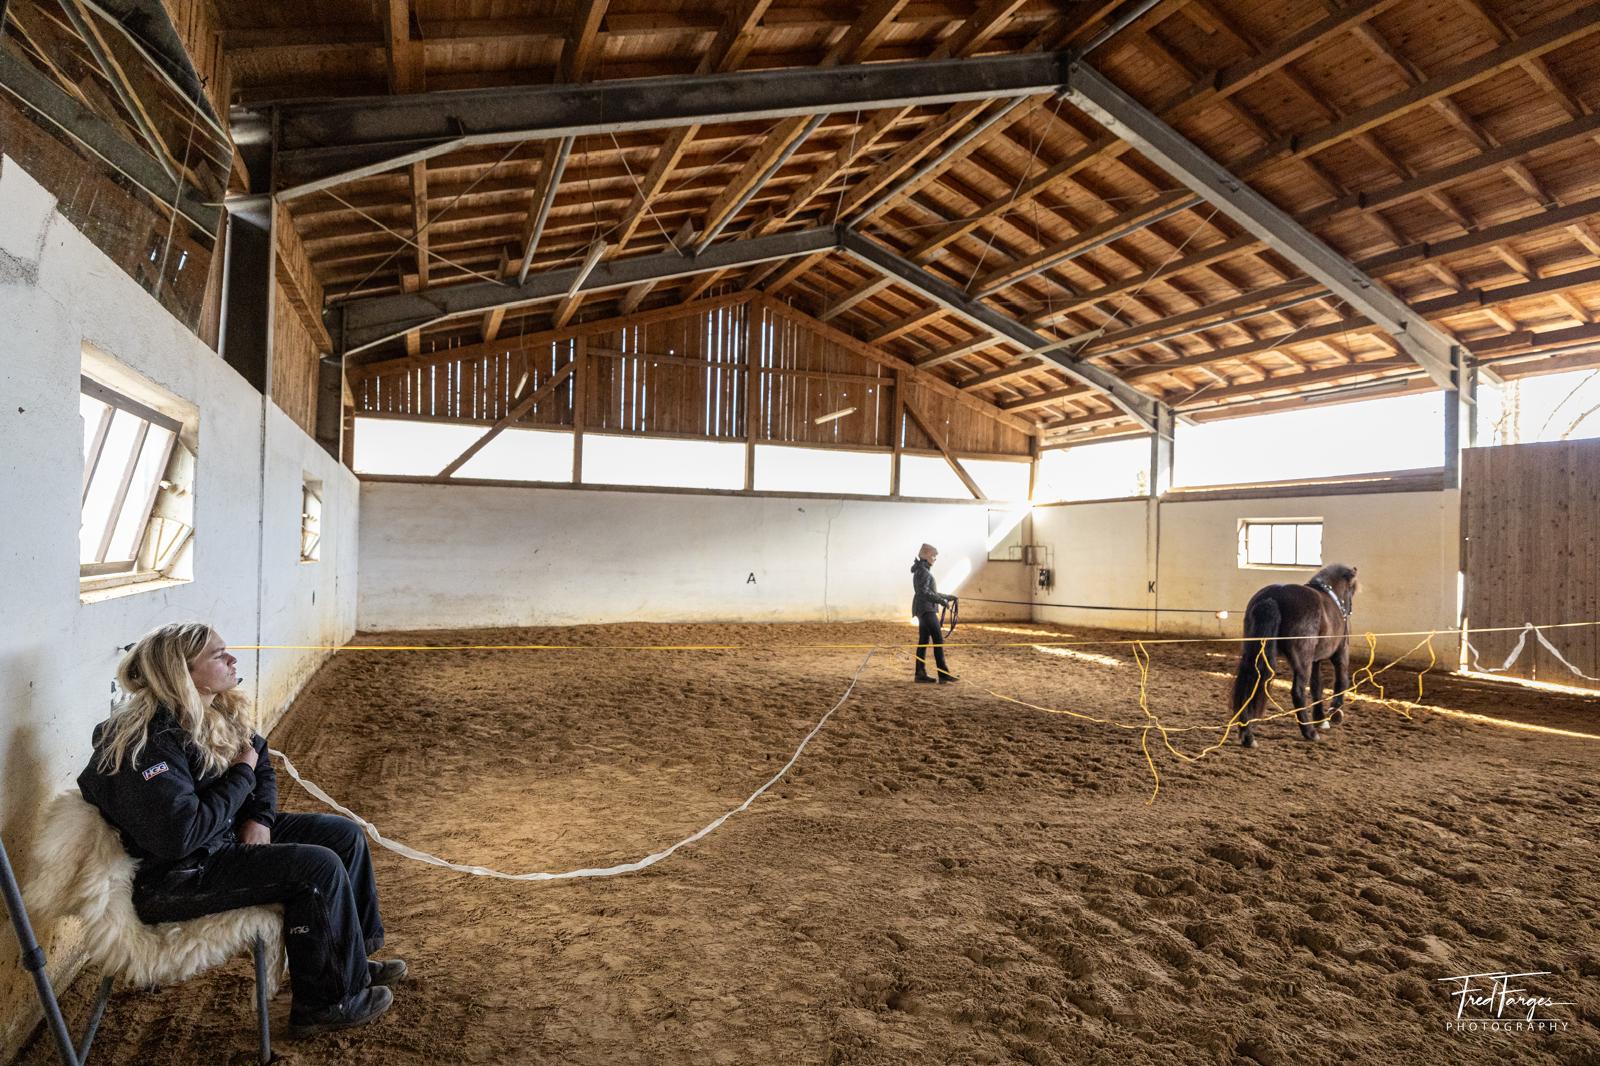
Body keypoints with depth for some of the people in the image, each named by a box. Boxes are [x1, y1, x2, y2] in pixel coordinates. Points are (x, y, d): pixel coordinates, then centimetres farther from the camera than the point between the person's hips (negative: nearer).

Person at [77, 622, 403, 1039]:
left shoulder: (215, 715, 1)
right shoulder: (147, 742, -27)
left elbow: (261, 761, 15)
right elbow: (181, 834, -33)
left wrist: (260, 817, -3)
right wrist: (241, 775, -21)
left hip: (226, 834, 10)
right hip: (172, 878, -10)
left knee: (345, 835, 4)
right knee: (318, 867, -22)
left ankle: (352, 958, 19)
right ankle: (328, 1002, -4)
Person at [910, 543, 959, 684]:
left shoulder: (923, 570, 19)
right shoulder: (923, 571, -12)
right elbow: (924, 592, -22)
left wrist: (950, 597, 25)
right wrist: (941, 600, -19)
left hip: (924, 610, 10)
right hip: (926, 610, -10)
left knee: (923, 641, 9)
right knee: (938, 640, -11)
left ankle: (921, 674, 10)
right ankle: (944, 674, -12)